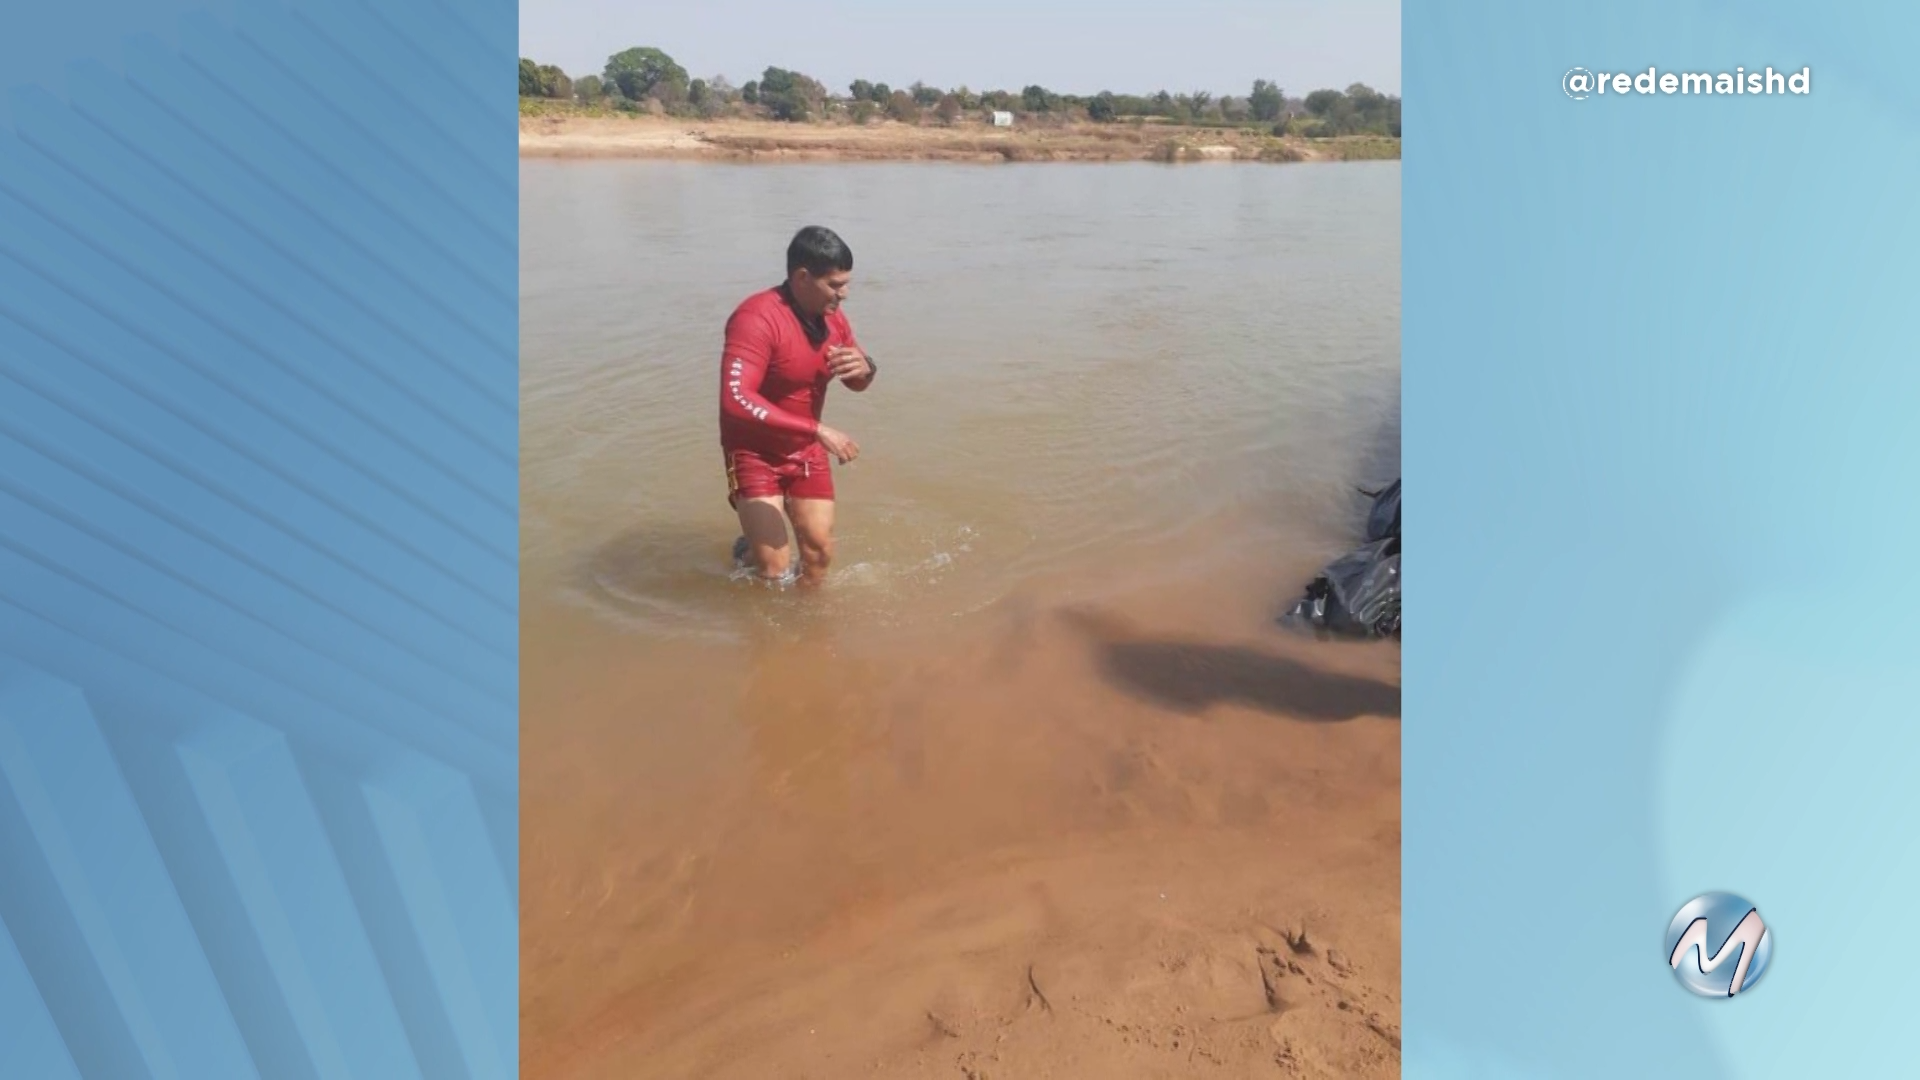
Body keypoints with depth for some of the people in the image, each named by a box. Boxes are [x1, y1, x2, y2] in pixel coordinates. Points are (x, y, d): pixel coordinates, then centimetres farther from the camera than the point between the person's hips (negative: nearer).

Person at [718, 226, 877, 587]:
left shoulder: (833, 318, -4)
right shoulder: (757, 318, -27)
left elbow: (858, 383, 9)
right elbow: (736, 399, -37)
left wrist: (863, 368, -18)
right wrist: (817, 430, -39)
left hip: (806, 450, 6)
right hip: (755, 452, -6)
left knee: (820, 552, 7)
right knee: (776, 569, -9)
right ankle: (750, 551, 25)